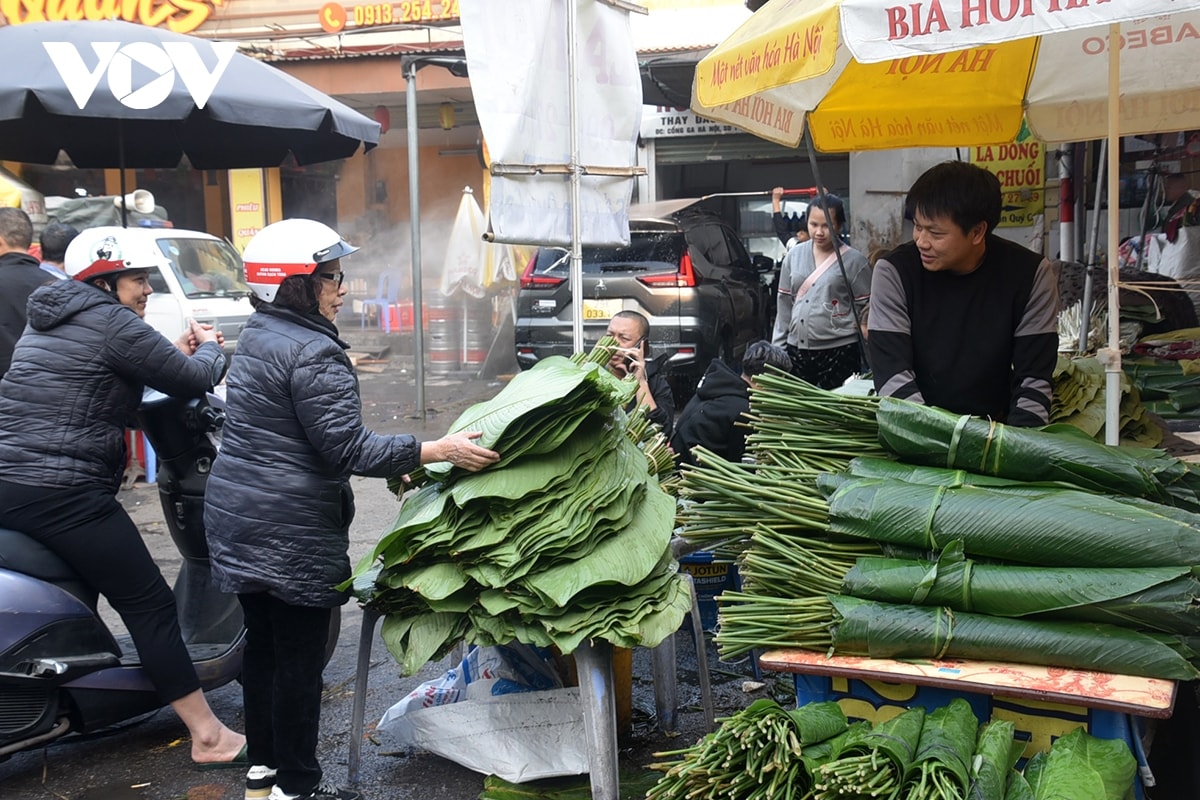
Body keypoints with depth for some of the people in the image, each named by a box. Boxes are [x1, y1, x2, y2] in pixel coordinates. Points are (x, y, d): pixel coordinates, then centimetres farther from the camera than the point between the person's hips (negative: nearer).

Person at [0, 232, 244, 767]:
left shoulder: (47, 319, 20)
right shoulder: (113, 322, -8)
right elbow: (195, 381, -7)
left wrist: (174, 355, 21)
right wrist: (209, 350, 14)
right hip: (63, 495, -9)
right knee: (150, 606, -4)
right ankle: (209, 739, 0)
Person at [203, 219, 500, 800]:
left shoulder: (257, 336, 12)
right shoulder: (313, 354, -19)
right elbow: (349, 450, -23)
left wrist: (395, 460, 21)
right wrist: (441, 450, -25)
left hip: (236, 515, 10)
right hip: (291, 531, -10)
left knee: (262, 643, 18)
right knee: (300, 656, 2)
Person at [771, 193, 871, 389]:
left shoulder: (854, 260, -4)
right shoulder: (794, 255, 8)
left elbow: (868, 308, -1)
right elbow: (785, 303, 12)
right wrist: (777, 347, 10)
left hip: (839, 351, -4)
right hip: (796, 350, 4)